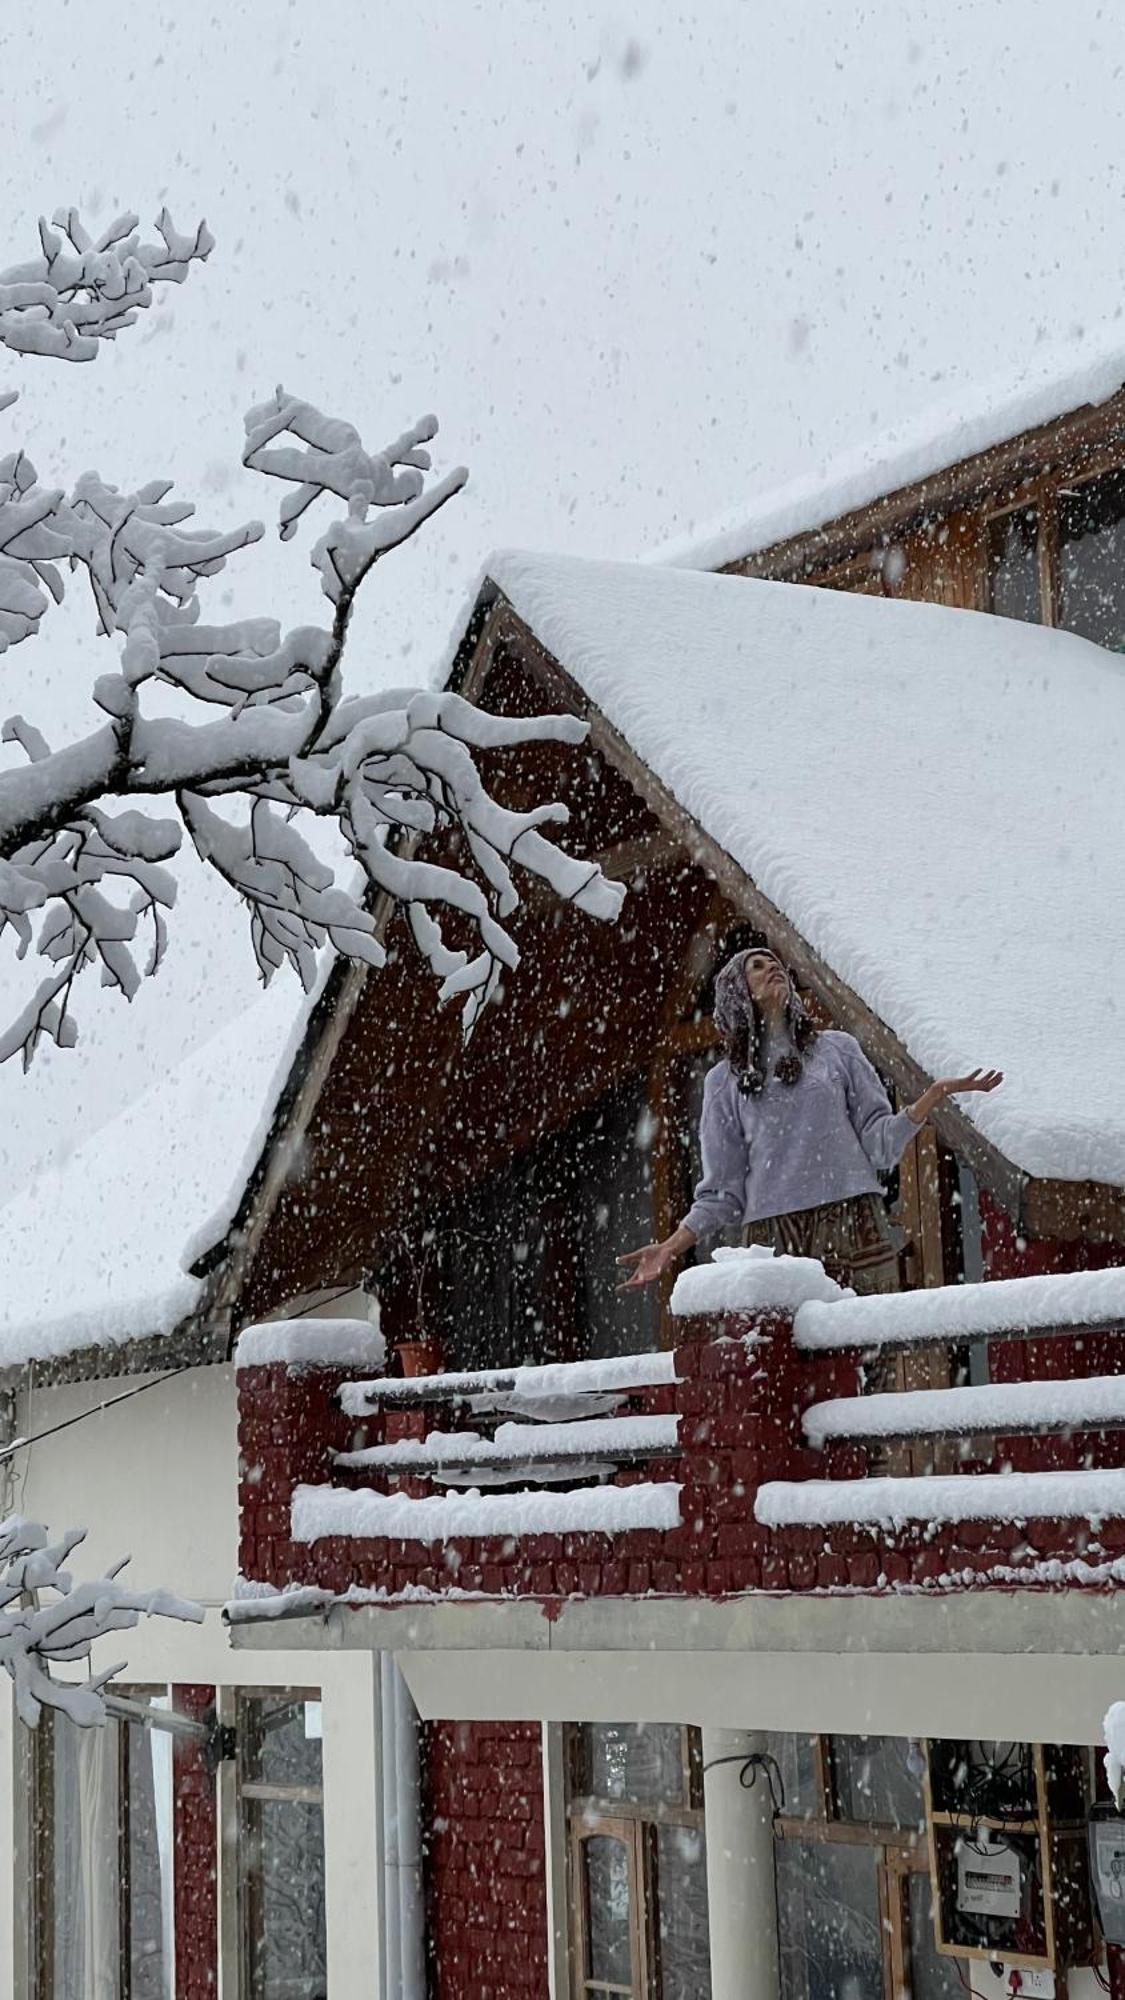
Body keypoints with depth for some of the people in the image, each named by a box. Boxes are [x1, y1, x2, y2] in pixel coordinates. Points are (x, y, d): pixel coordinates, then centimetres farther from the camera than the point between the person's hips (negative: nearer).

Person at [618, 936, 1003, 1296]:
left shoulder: (836, 1049, 16)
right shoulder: (724, 1081, 16)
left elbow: (880, 1144, 9)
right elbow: (722, 1190, 14)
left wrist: (935, 1093, -3)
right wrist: (670, 1248, 3)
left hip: (851, 1227, 0)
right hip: (771, 1239, 0)